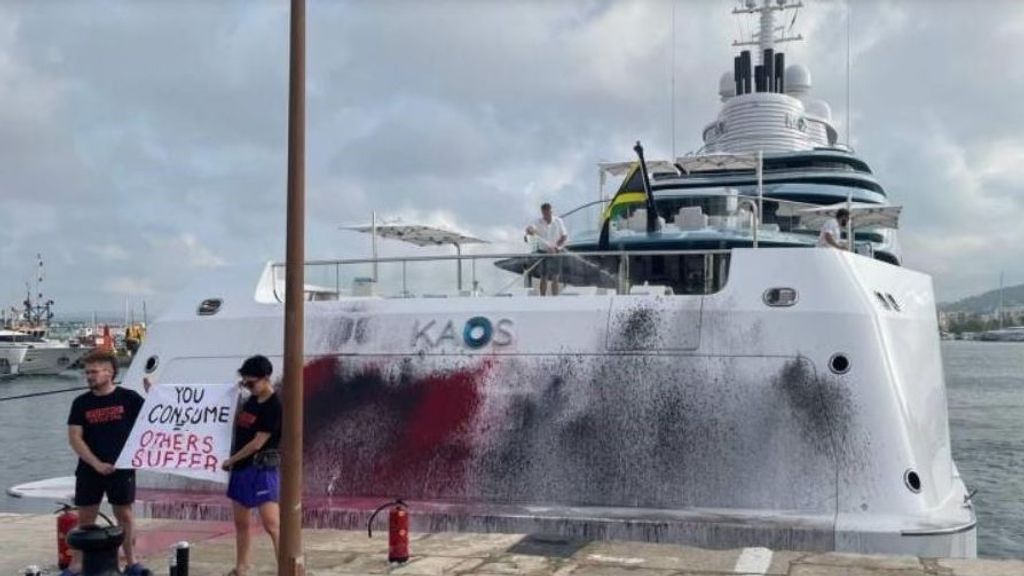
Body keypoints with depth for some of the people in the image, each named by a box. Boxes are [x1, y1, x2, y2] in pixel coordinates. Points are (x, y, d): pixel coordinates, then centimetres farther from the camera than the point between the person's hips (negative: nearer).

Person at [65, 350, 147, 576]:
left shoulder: (128, 398, -2)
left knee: (124, 515, 6)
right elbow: (74, 438, -2)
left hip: (121, 468, -2)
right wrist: (97, 464, -12)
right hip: (89, 470, 2)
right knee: (85, 519, 7)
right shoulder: (81, 403, 2)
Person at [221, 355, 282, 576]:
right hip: (241, 469, 8)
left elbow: (257, 443, -15)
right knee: (241, 523, 16)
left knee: (272, 525, -14)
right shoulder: (251, 401, 11)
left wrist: (230, 460, -7)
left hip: (261, 470, -8)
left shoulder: (275, 407, -14)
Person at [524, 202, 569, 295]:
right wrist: (530, 230, -48)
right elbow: (530, 229, -23)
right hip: (543, 252, 0)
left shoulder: (558, 221, -3)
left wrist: (557, 246, -17)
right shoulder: (538, 222, -6)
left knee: (555, 278, 3)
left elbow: (564, 236, -1)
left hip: (555, 253, 0)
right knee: (543, 278, 4)